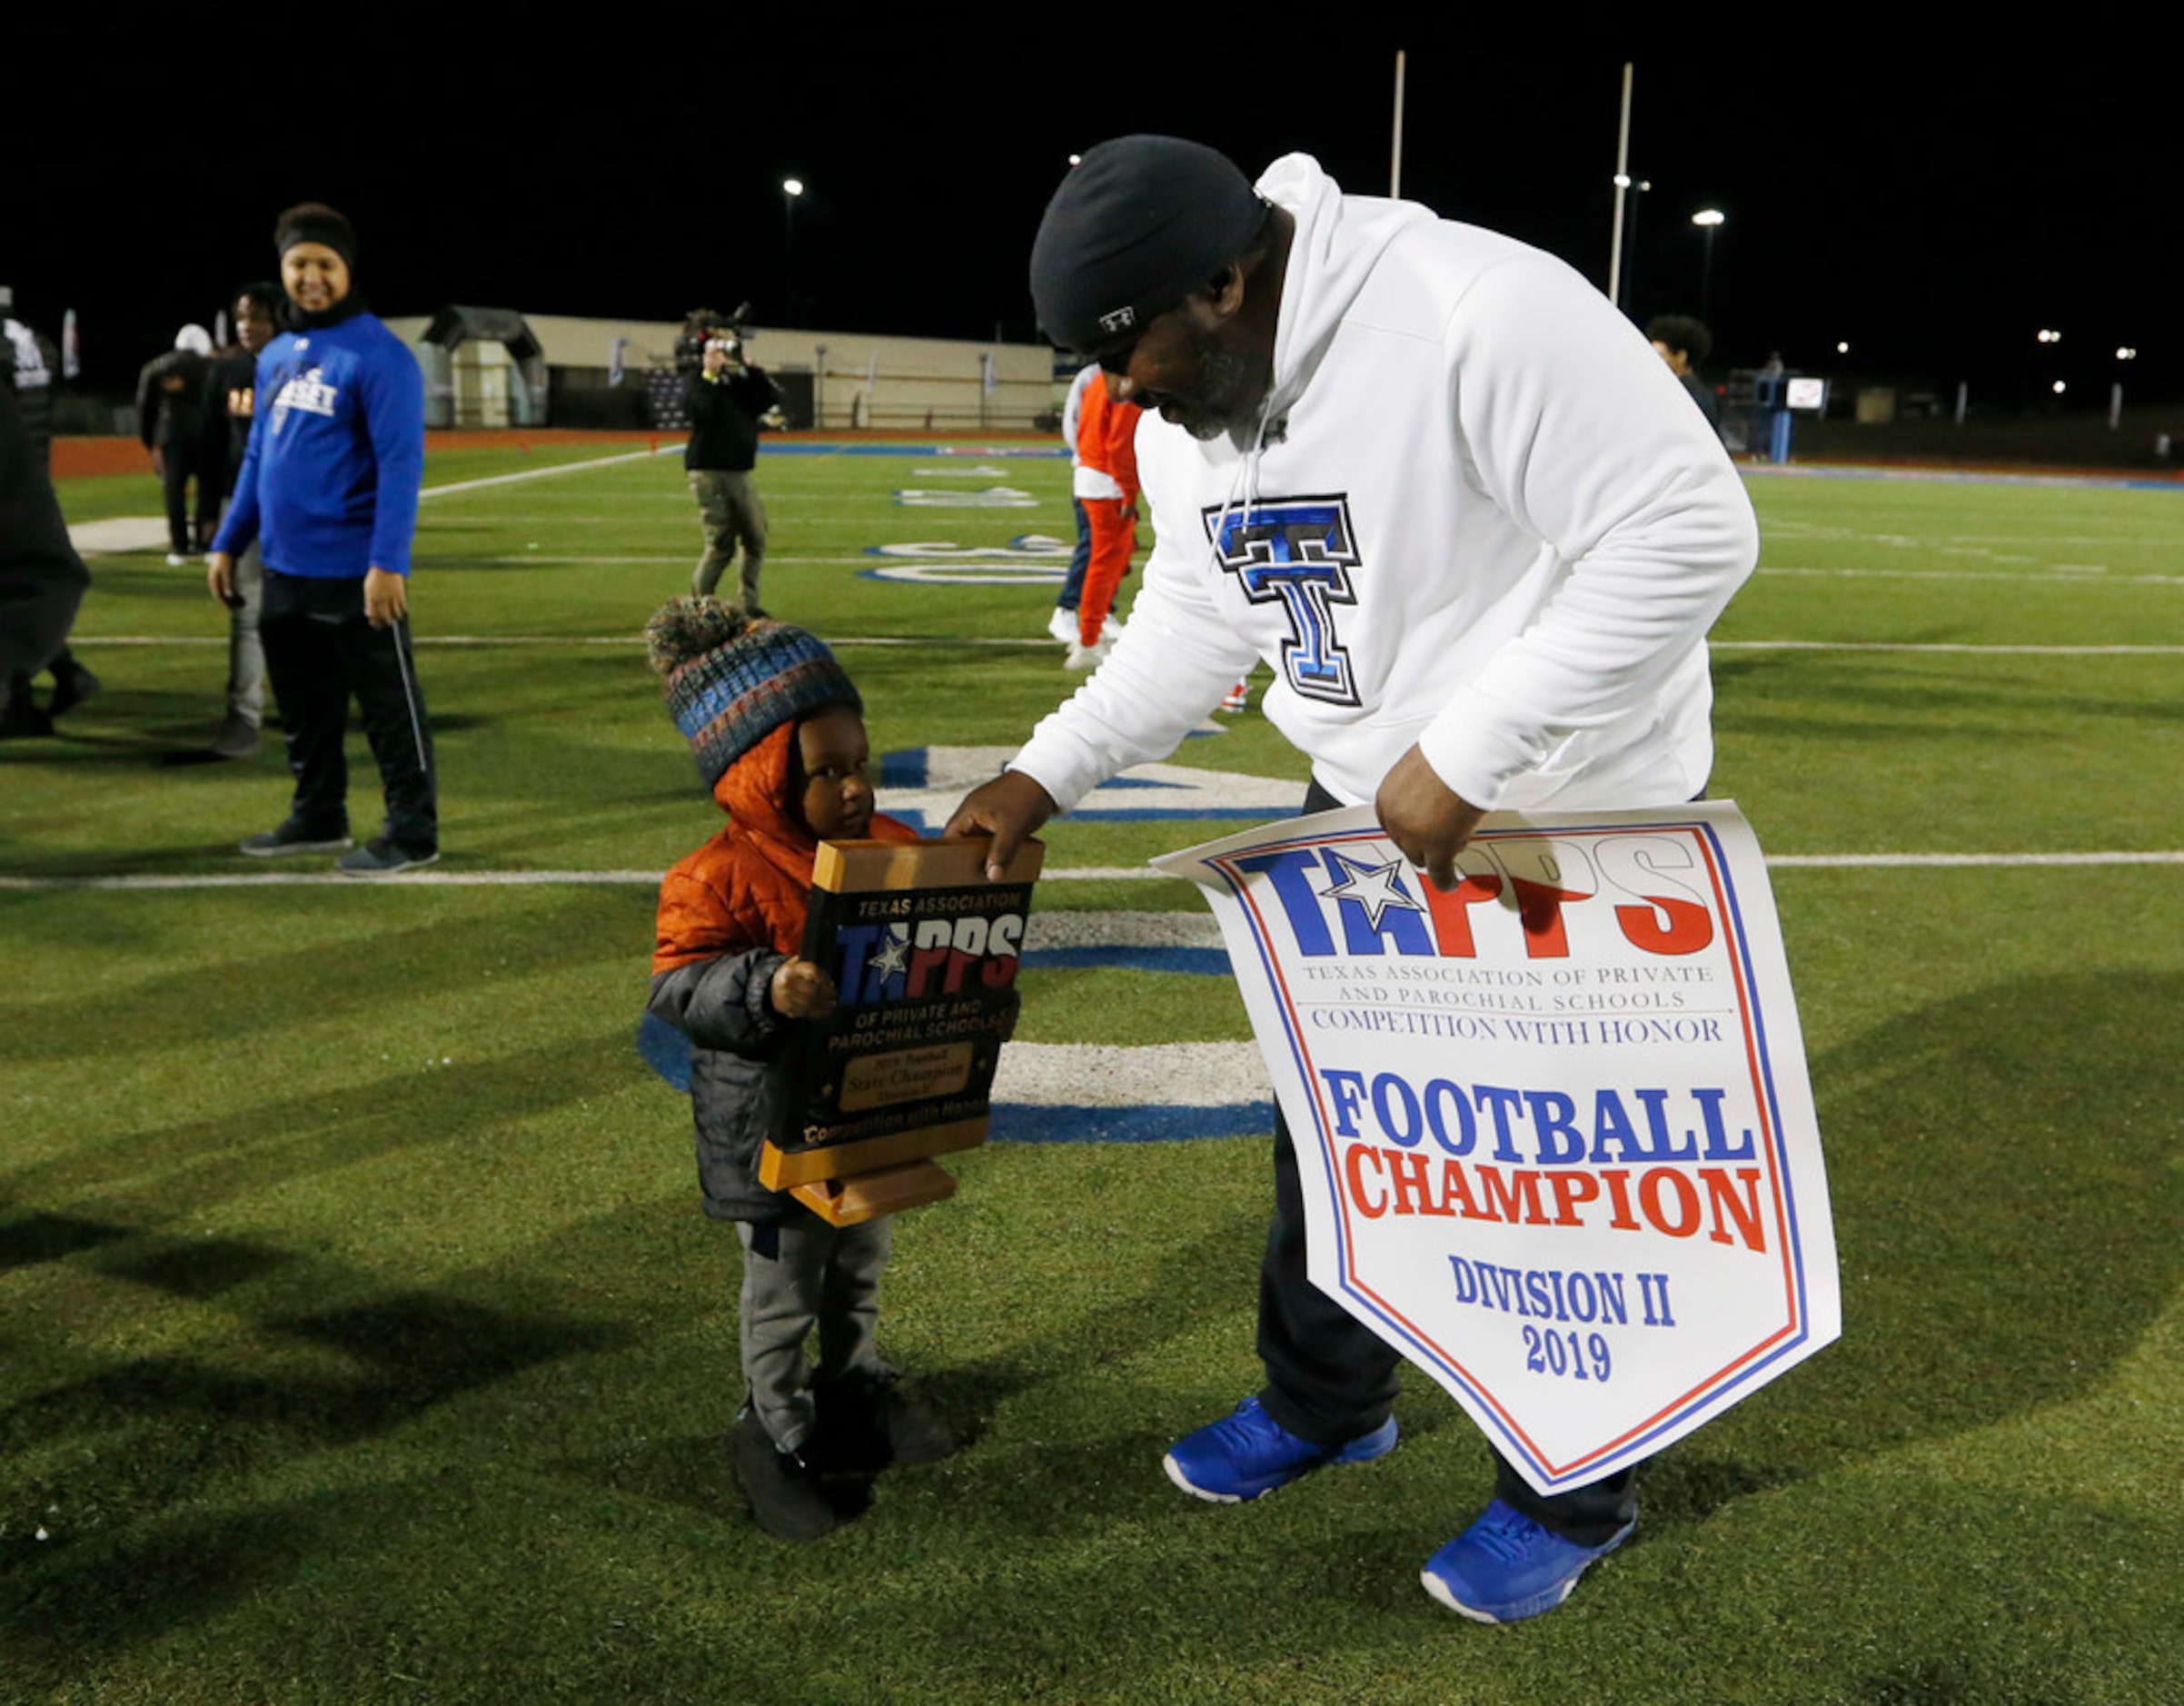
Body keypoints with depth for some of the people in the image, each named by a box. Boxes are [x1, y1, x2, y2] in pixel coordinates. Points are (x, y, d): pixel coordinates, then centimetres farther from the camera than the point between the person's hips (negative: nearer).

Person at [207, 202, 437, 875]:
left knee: (388, 704, 0)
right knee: (303, 703, 17)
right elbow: (257, 457, 20)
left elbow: (400, 465, -17)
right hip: (284, 568, 8)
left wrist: (387, 562, -24)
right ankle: (316, 816, 30)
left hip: (355, 572, -8)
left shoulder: (379, 355, -11)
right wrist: (228, 543, 18)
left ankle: (413, 831, 9)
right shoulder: (275, 356, 14)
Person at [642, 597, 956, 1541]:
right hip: (775, 1124, -6)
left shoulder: (892, 846, -1)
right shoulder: (721, 878, -21)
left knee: (860, 1263, 25)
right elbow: (677, 985, -27)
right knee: (784, 1285, 10)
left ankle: (856, 1393, 46)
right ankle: (776, 1435, 29)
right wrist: (766, 989, -42)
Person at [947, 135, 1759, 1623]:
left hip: (1581, 808, -7)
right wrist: (1047, 774, 0)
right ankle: (1326, 1404, 41)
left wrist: (1467, 757, -29)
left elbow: (1691, 534, -30)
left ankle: (1573, 1498, 28)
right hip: (1370, 803, 8)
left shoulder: (1481, 314, -29)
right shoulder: (1181, 409, -2)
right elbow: (1195, 619, 10)